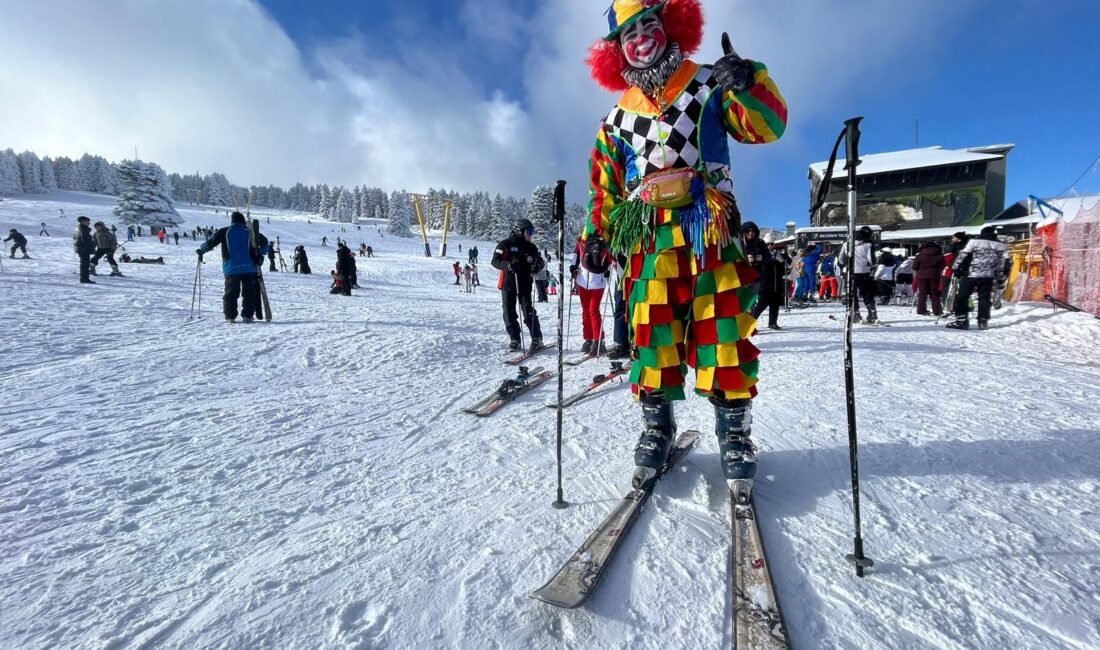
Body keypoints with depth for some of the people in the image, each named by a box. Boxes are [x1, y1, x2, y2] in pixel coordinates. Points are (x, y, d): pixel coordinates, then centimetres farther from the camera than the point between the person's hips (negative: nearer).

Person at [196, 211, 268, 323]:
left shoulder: (224, 231, 5)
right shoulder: (250, 231, 6)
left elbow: (210, 242, 5)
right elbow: (264, 243, 5)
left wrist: (201, 250, 22)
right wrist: (260, 255, 19)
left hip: (231, 268, 1)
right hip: (249, 268, 0)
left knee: (230, 293, 9)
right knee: (249, 293, 5)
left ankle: (230, 316, 6)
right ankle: (247, 316, 0)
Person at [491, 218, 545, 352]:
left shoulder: (531, 247, 11)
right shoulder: (505, 244, -1)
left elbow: (540, 262, 13)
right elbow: (495, 261, -8)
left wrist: (537, 266, -11)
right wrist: (508, 265, -27)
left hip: (525, 285, 1)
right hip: (508, 285, -1)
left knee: (529, 312, -4)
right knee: (509, 313, 2)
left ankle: (537, 339, 4)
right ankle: (515, 340, 11)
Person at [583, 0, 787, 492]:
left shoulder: (707, 85, 12)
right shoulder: (619, 116, 21)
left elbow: (766, 127, 2)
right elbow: (605, 186, 23)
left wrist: (749, 84, -16)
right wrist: (596, 232, 13)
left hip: (711, 233, -2)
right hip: (649, 241, 3)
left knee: (722, 335, -6)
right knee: (652, 338, 1)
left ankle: (734, 434, 10)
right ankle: (656, 428, 15)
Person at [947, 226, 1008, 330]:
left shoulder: (974, 242, -4)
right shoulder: (1000, 246, 9)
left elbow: (962, 256, -4)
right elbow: (1001, 264, 14)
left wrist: (955, 268, 5)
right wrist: (998, 277, 22)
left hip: (971, 275, -4)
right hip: (988, 277, 4)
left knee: (962, 297, 0)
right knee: (984, 298, 10)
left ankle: (962, 320, -5)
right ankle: (983, 321, 9)